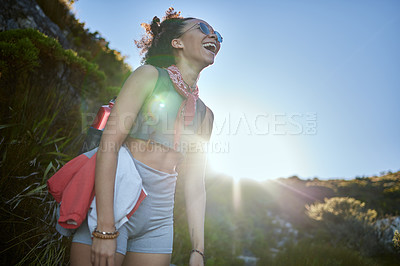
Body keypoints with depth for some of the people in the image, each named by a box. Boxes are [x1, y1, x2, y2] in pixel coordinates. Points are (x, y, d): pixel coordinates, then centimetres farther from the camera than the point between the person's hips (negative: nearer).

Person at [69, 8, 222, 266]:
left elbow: (195, 184, 12)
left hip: (159, 222, 5)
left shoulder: (205, 114, 12)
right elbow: (109, 143, -13)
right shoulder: (150, 75, -3)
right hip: (115, 200, -5)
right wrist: (105, 228, -20)